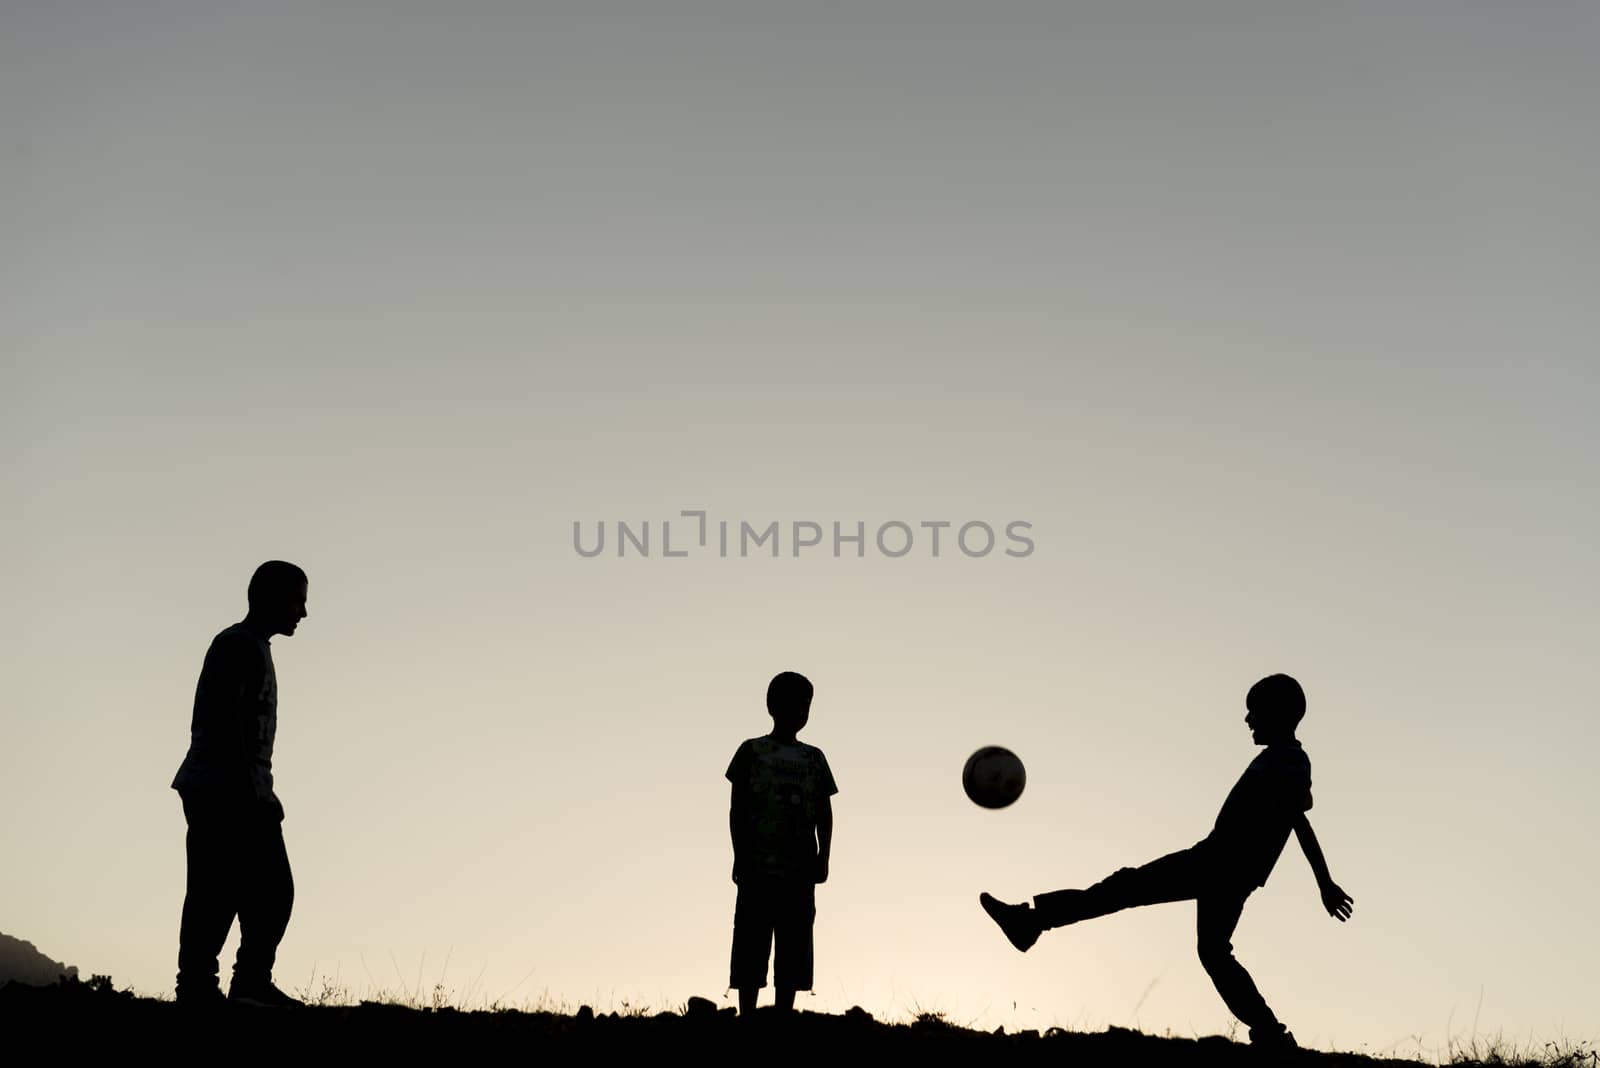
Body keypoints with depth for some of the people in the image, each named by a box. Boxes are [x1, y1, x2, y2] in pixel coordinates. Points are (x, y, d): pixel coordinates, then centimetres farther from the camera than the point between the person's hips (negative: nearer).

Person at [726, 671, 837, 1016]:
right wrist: (740, 857, -7)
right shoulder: (753, 751, 4)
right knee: (752, 949, -4)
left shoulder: (813, 758, 13)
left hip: (800, 870, 3)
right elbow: (738, 809, 1)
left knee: (793, 951, 2)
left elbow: (824, 813, 12)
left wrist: (822, 857, 0)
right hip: (759, 866, -3)